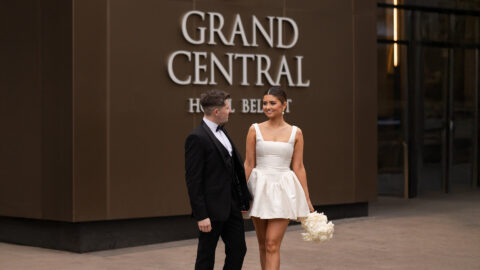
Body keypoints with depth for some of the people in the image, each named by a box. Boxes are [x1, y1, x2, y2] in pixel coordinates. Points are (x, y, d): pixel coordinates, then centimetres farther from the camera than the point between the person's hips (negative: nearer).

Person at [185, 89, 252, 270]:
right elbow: (193, 179, -18)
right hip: (212, 209, -8)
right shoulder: (197, 138, -16)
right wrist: (201, 216, -20)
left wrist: (243, 198, 14)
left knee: (238, 250, 12)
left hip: (231, 206, 8)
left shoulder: (221, 132, 12)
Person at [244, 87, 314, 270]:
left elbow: (298, 167, 5)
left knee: (272, 244, -9)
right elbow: (248, 164, 3)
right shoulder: (255, 130, 3)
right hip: (259, 188, 2)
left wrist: (307, 199, 4)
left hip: (283, 190, -1)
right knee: (263, 243, 10)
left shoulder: (295, 133, 3)